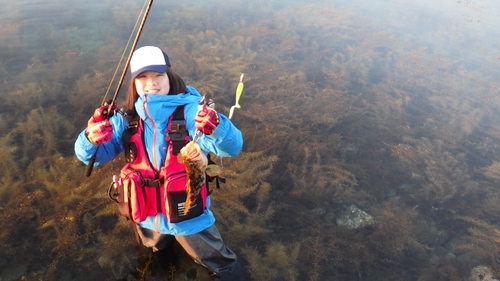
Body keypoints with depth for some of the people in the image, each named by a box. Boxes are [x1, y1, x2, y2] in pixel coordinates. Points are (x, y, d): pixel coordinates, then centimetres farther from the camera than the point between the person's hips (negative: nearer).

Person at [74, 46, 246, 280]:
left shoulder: (190, 113, -21)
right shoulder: (126, 121, -7)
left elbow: (232, 147, -32)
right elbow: (89, 156, -8)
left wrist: (216, 127, -55)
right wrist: (92, 137, -32)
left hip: (189, 215, -4)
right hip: (147, 216, 5)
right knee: (156, 248, 37)